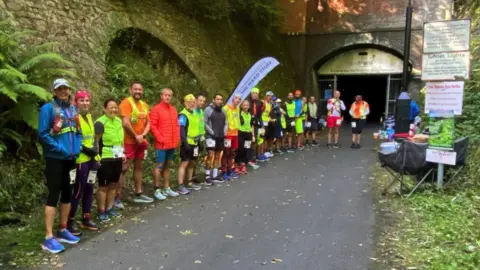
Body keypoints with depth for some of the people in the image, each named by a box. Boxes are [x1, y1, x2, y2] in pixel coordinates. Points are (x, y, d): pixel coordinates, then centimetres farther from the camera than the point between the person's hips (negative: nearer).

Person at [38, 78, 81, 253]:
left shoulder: (73, 109, 10)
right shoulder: (48, 108, -8)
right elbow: (43, 134, -14)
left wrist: (77, 148, 0)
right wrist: (60, 149, -18)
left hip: (71, 159, 7)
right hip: (55, 159, -7)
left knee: (67, 194, 13)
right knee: (54, 195, -6)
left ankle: (62, 230, 26)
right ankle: (48, 238, -1)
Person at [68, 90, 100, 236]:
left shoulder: (89, 117, 15)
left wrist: (95, 151, 9)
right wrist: (87, 150, -19)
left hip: (91, 159, 8)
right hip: (80, 160, -8)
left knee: (89, 189, 13)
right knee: (78, 190, -4)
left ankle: (86, 219, 24)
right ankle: (70, 221, 8)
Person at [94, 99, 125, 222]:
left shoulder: (119, 121, 10)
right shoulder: (100, 122, -13)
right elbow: (95, 141, -14)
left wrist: (123, 153, 17)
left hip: (117, 158, 7)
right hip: (105, 159, -7)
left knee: (113, 184, 14)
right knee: (103, 186, 2)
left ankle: (109, 208, 27)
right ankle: (101, 212, 12)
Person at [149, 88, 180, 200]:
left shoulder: (173, 109, 14)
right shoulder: (156, 109, -7)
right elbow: (152, 126, -12)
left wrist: (177, 138, 7)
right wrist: (159, 138, -16)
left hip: (172, 144, 7)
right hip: (161, 144, -7)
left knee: (167, 166, 14)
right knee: (159, 166, -2)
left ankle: (167, 188, 22)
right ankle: (157, 190, 4)